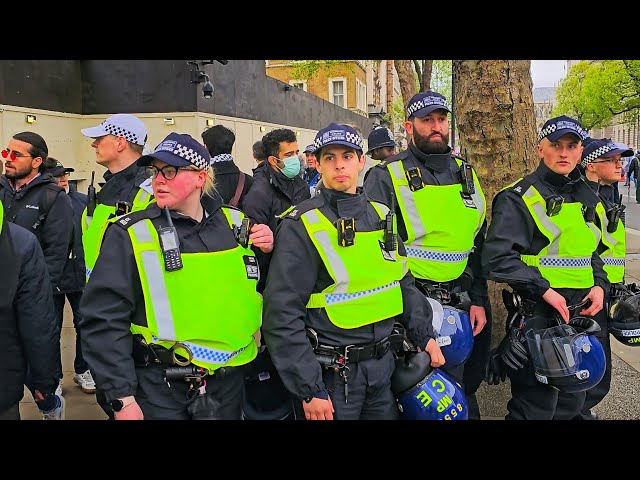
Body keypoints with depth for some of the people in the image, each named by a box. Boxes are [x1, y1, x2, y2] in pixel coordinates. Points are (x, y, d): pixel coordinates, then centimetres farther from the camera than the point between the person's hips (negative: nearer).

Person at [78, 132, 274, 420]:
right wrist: (122, 397, -12)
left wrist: (267, 252, -3)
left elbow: (256, 290, 16)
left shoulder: (235, 225, 3)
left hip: (229, 382, 4)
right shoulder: (132, 234, -8)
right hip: (160, 390, -3)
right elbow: (104, 320, -10)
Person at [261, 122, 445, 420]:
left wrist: (424, 336, 9)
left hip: (382, 363, 6)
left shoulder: (381, 216, 6)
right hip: (332, 372, -6)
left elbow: (403, 284, 17)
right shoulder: (301, 226, -13)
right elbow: (283, 315, -16)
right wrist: (309, 389, -16)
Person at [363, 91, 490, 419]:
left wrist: (478, 300, 8)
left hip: (462, 302, 5)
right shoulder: (386, 177, -8)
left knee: (464, 387, 17)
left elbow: (477, 243, 14)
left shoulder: (464, 173, 10)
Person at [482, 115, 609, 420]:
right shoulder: (518, 198, -10)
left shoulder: (586, 198, 14)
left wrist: (599, 285, 6)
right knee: (535, 407, 0)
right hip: (537, 315, -7)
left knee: (573, 401, 19)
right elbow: (497, 258, -20)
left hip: (582, 313, 7)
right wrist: (545, 291, -23)